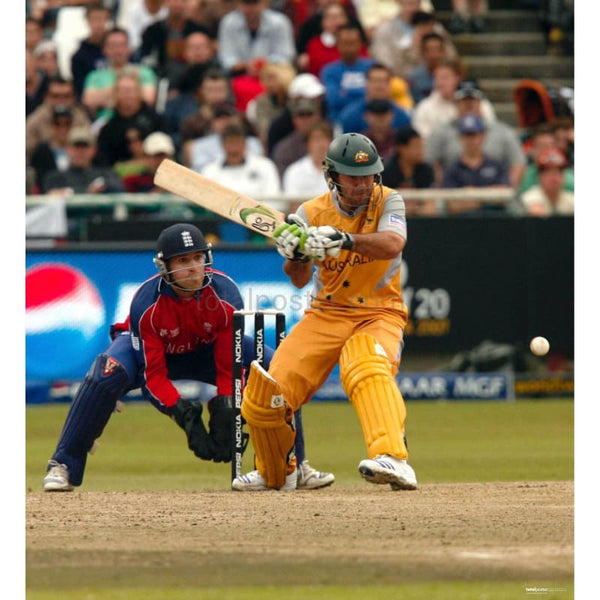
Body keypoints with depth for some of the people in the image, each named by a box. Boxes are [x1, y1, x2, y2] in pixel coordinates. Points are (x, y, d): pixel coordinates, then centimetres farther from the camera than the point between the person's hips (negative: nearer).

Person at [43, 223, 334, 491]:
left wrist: (225, 417, -33)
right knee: (107, 372, -36)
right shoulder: (147, 303, -33)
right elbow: (153, 376, -29)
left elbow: (230, 367, -21)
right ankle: (63, 466, -28)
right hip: (147, 349, -3)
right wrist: (185, 417, -41)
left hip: (206, 350, 3)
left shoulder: (225, 294, -28)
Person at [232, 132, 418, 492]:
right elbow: (299, 279, -8)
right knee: (264, 396, -7)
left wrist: (343, 239, -43)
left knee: (368, 370, -37)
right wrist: (295, 253, -30)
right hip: (325, 315, 3)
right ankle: (276, 473, 23)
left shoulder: (388, 202, -7)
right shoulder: (312, 213, -1)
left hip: (378, 315, -3)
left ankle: (394, 460, -54)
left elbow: (393, 244, -28)